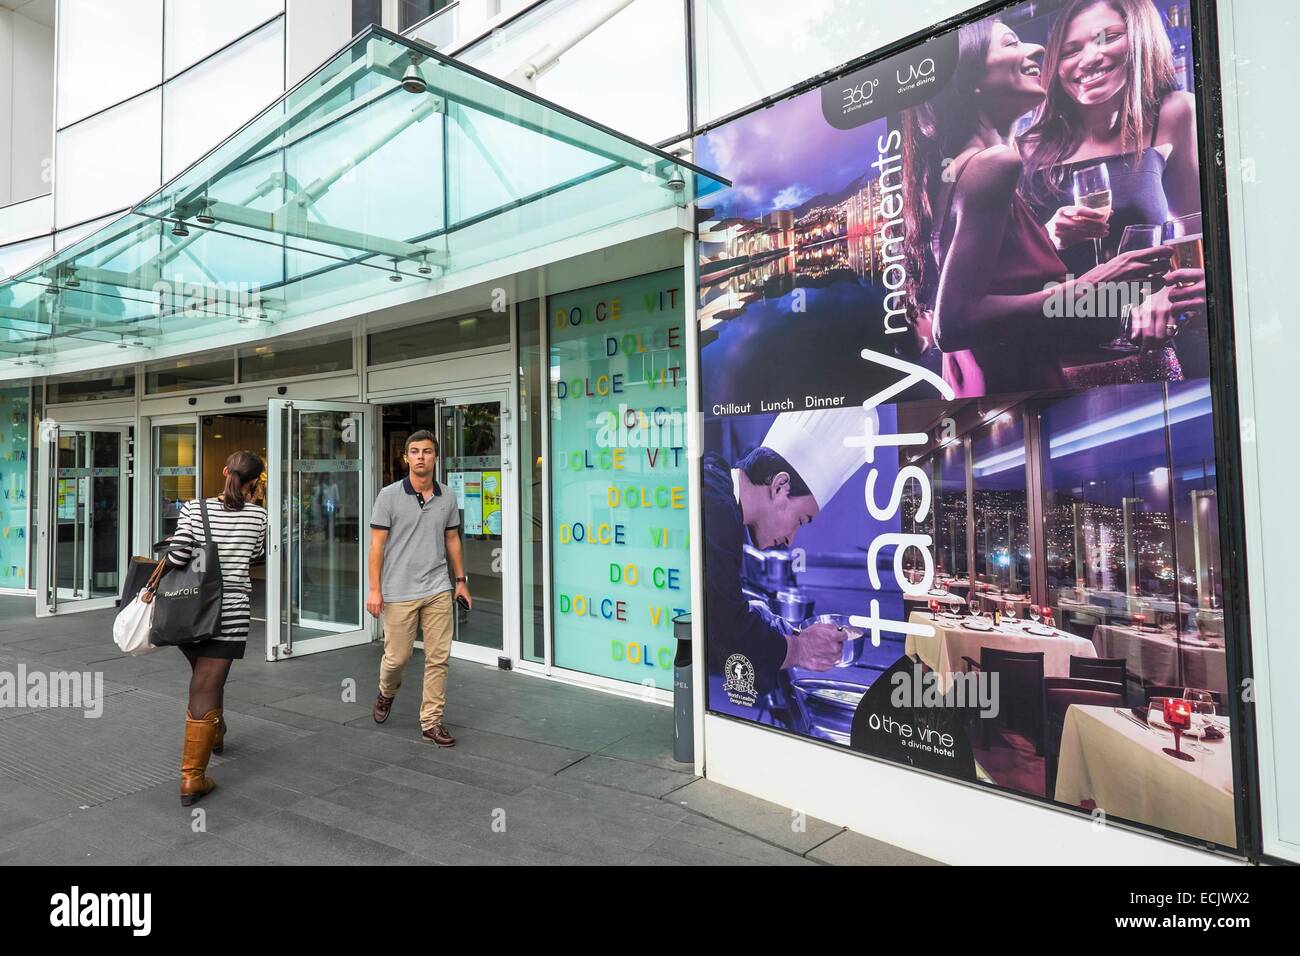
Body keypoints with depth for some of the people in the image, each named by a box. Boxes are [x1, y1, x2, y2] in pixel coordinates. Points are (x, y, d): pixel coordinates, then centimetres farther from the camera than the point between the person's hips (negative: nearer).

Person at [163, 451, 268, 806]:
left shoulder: (195, 508, -3)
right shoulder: (258, 515, -3)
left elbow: (177, 557, -13)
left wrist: (157, 582, 8)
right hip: (229, 614, -3)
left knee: (203, 677, 26)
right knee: (206, 690, 1)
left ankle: (214, 734, 48)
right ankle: (192, 778, 1)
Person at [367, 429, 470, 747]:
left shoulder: (447, 497, 5)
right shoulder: (389, 495, -5)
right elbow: (377, 545, -5)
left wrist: (461, 581, 14)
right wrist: (375, 590, -9)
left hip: (438, 590, 3)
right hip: (399, 593, -3)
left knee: (438, 659, 3)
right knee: (397, 656, 7)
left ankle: (431, 722, 16)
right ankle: (386, 692, 41)